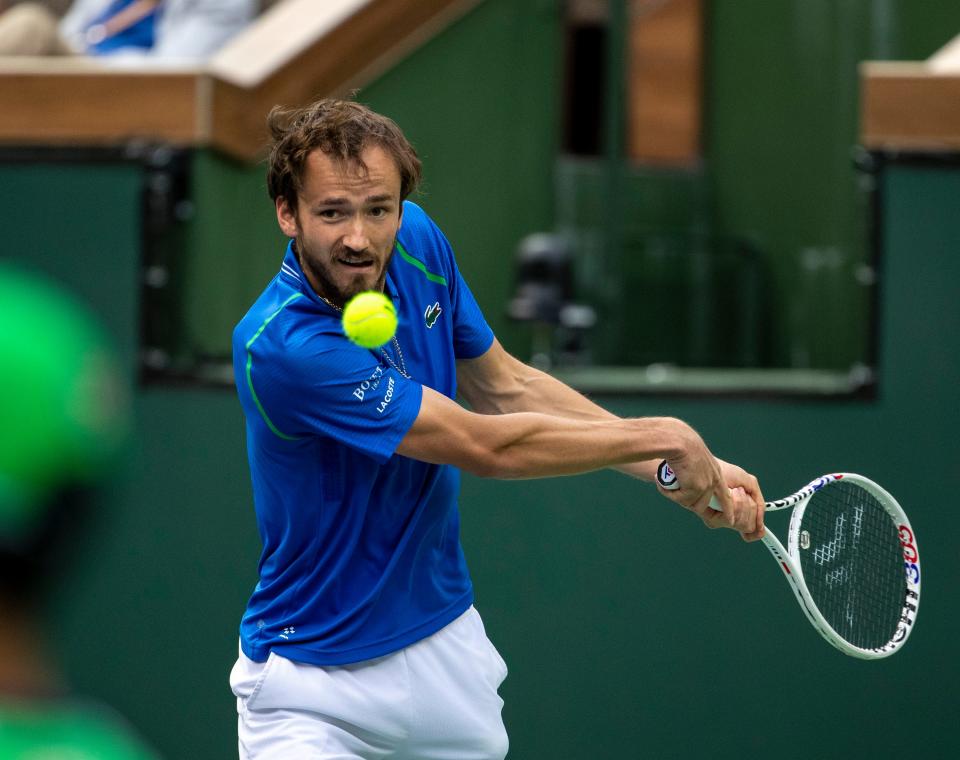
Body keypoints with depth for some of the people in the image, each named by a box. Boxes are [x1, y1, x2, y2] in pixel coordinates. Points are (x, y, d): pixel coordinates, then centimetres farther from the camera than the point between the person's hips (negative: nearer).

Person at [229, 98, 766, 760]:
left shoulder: (419, 242, -6)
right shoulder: (278, 345, -29)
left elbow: (504, 386, 8)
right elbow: (486, 447, -25)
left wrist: (687, 471, 0)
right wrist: (669, 439, -16)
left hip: (446, 646, 7)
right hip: (313, 683, -7)